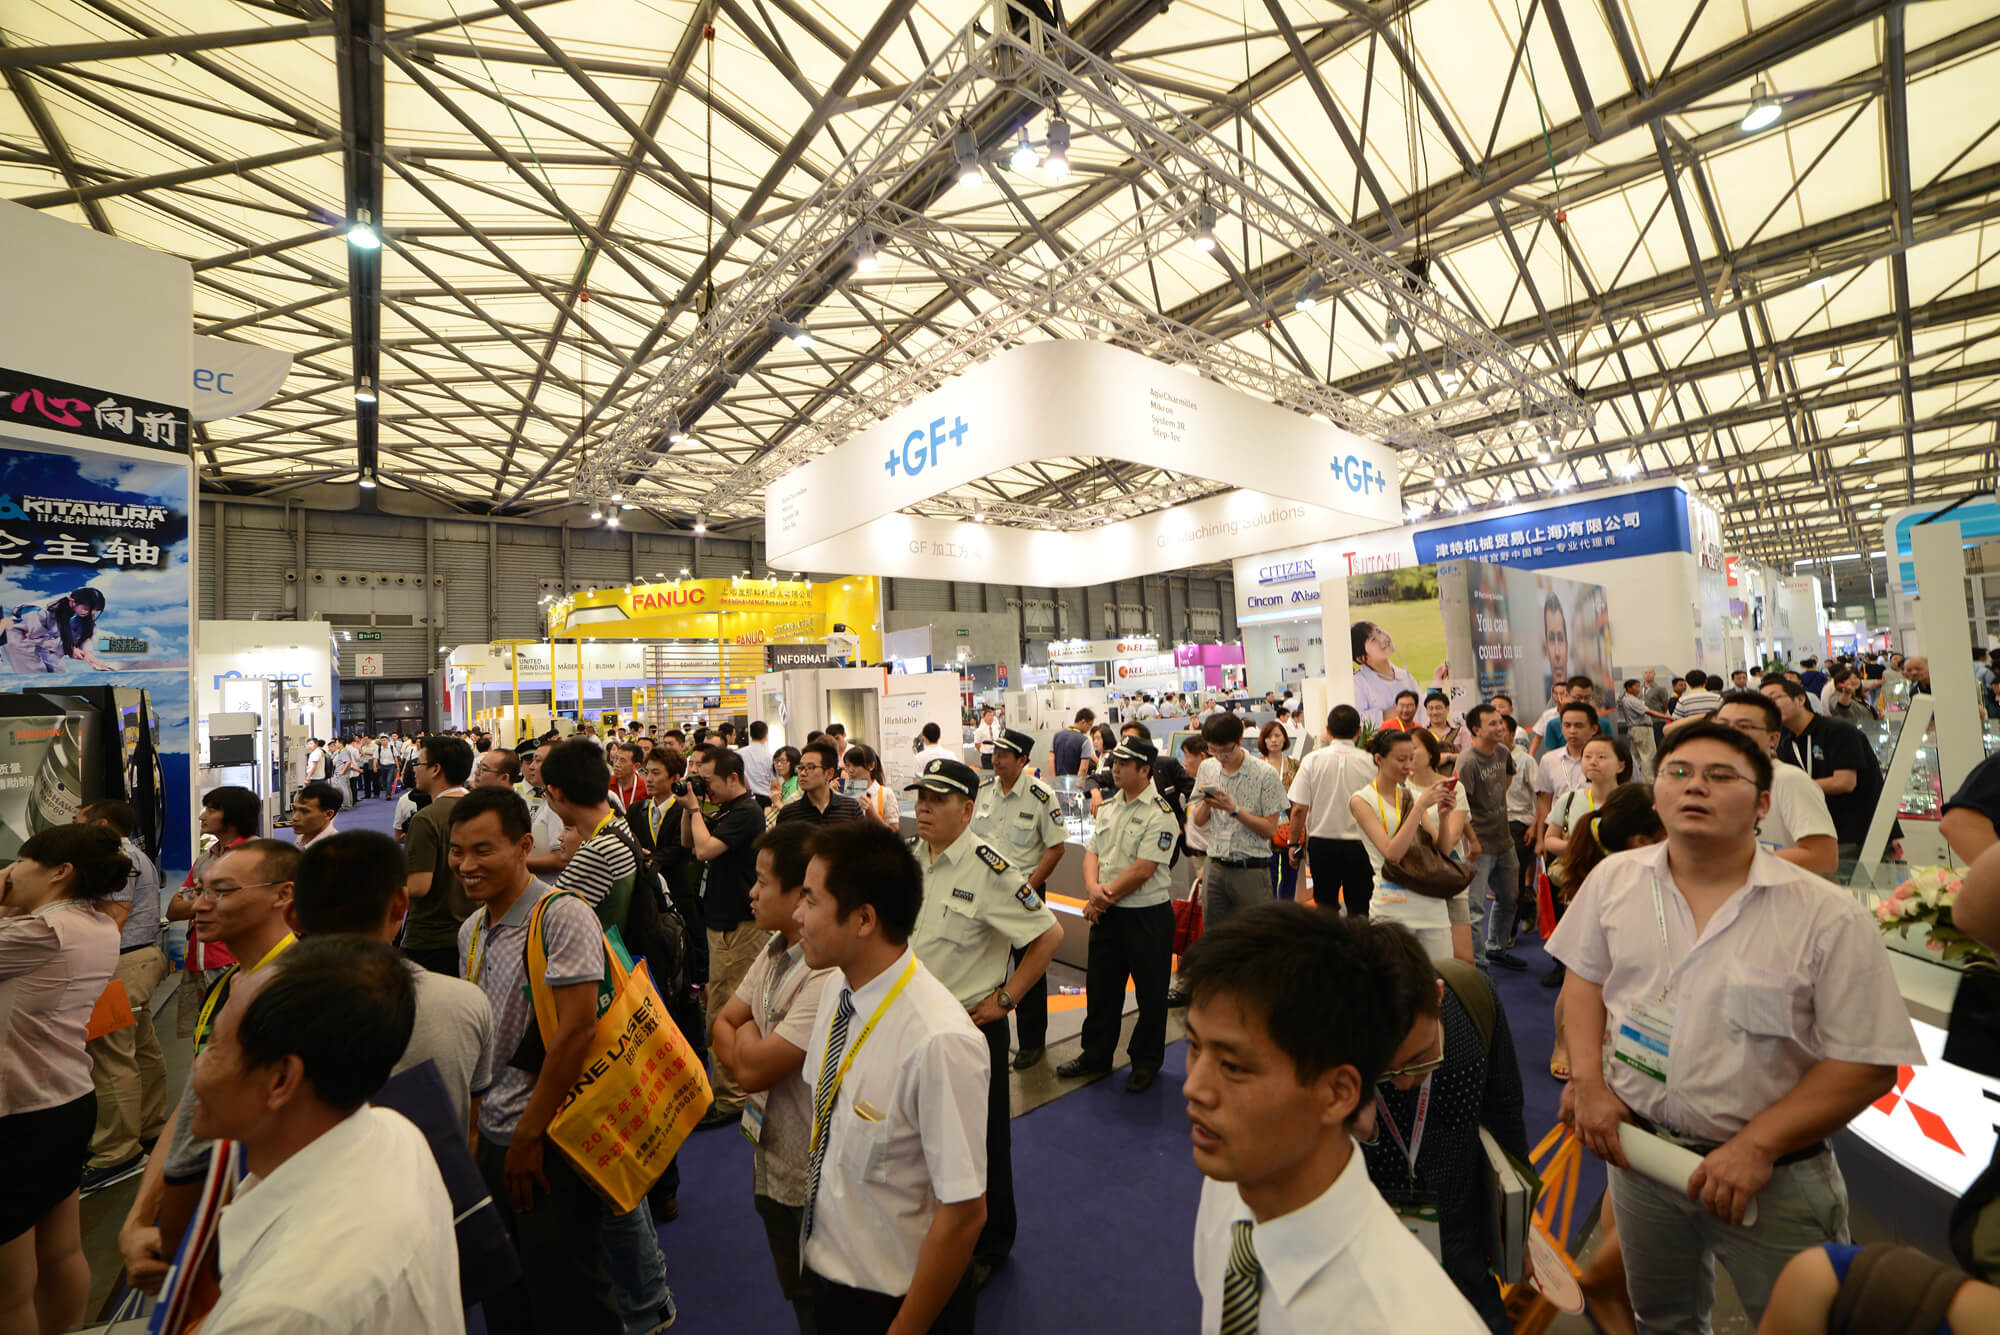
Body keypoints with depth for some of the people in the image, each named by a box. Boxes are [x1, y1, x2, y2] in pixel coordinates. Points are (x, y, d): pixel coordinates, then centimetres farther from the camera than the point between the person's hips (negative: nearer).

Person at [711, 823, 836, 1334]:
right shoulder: (776, 948, -1)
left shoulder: (829, 974, -32)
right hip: (771, 1158, 8)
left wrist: (746, 1033, -8)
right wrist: (750, 1048, -12)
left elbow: (753, 1068, -28)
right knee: (794, 1290, 27)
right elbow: (723, 1022, 6)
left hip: (810, 1180, -8)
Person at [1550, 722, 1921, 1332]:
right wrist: (1589, 1080, -8)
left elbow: (1868, 1064, -14)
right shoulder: (1614, 879, -6)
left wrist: (1756, 1146, -19)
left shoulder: (1830, 918, -15)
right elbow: (1584, 978, 4)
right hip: (1638, 1147, 3)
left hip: (1775, 1181, -3)